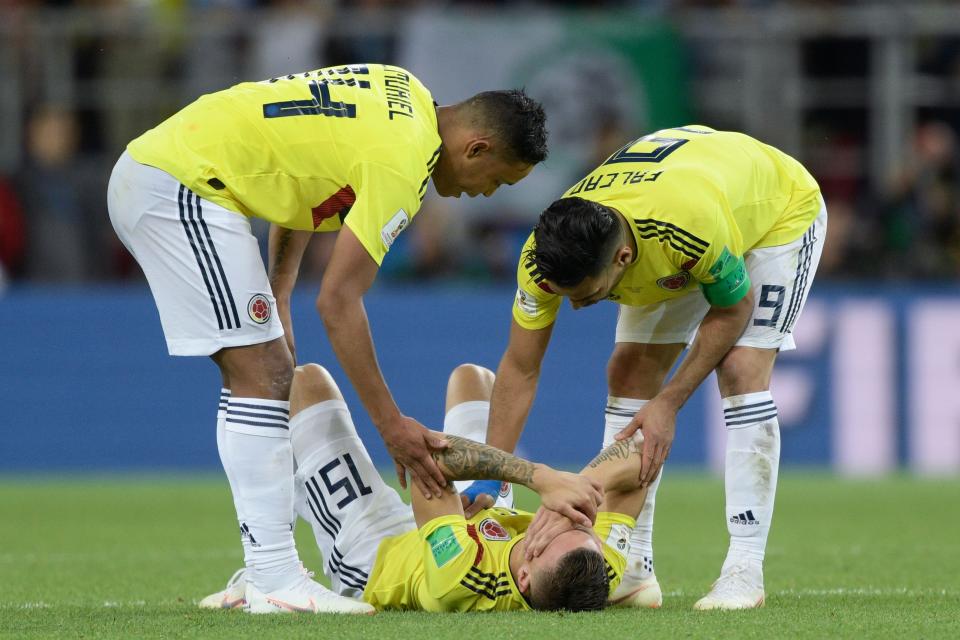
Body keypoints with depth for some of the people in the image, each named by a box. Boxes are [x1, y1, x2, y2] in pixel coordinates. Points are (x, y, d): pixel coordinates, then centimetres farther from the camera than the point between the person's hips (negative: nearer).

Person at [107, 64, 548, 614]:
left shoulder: (408, 96, 11)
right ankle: (276, 580, -14)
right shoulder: (403, 161, -17)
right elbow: (339, 300, -18)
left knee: (266, 376, 11)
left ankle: (263, 569, 11)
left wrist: (278, 298, 15)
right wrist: (392, 424, -14)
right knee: (262, 377, -11)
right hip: (182, 184, -11)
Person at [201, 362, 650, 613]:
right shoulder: (605, 572, -39)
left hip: (374, 556, -5)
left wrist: (542, 479, -54)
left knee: (305, 384, 4)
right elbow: (636, 457, -31)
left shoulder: (461, 578, -53)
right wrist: (583, 487, -47)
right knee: (471, 377, 20)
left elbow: (428, 454, -48)